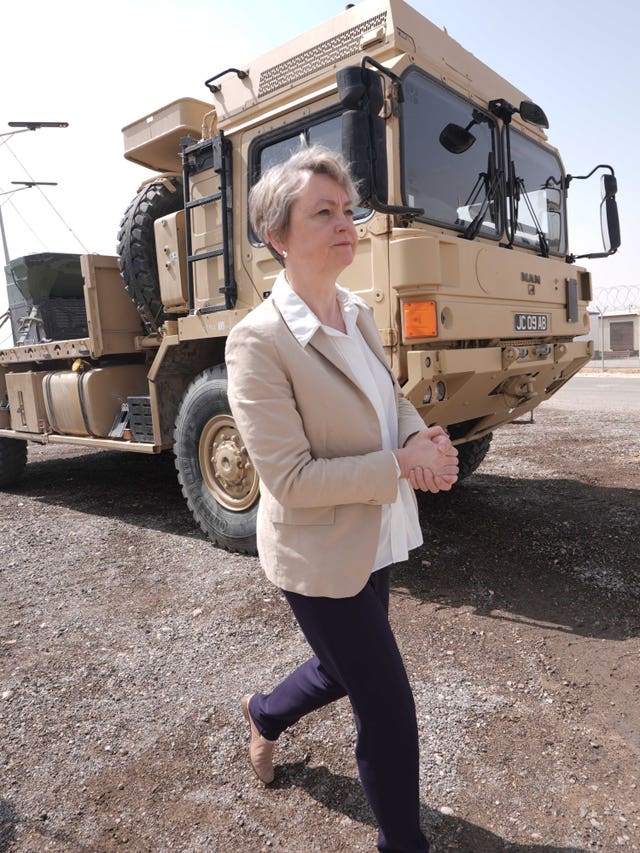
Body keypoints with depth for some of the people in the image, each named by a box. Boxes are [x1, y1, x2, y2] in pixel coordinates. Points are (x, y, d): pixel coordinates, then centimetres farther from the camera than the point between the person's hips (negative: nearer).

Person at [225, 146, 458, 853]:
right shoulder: (258, 341, -23)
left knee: (346, 669, 28)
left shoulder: (357, 313, 1)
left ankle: (265, 713, 59)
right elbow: (291, 479, -23)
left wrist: (422, 437, -11)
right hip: (320, 557, -8)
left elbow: (391, 400, 11)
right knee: (389, 711, 8)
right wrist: (403, 466, -23)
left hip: (375, 541, 8)